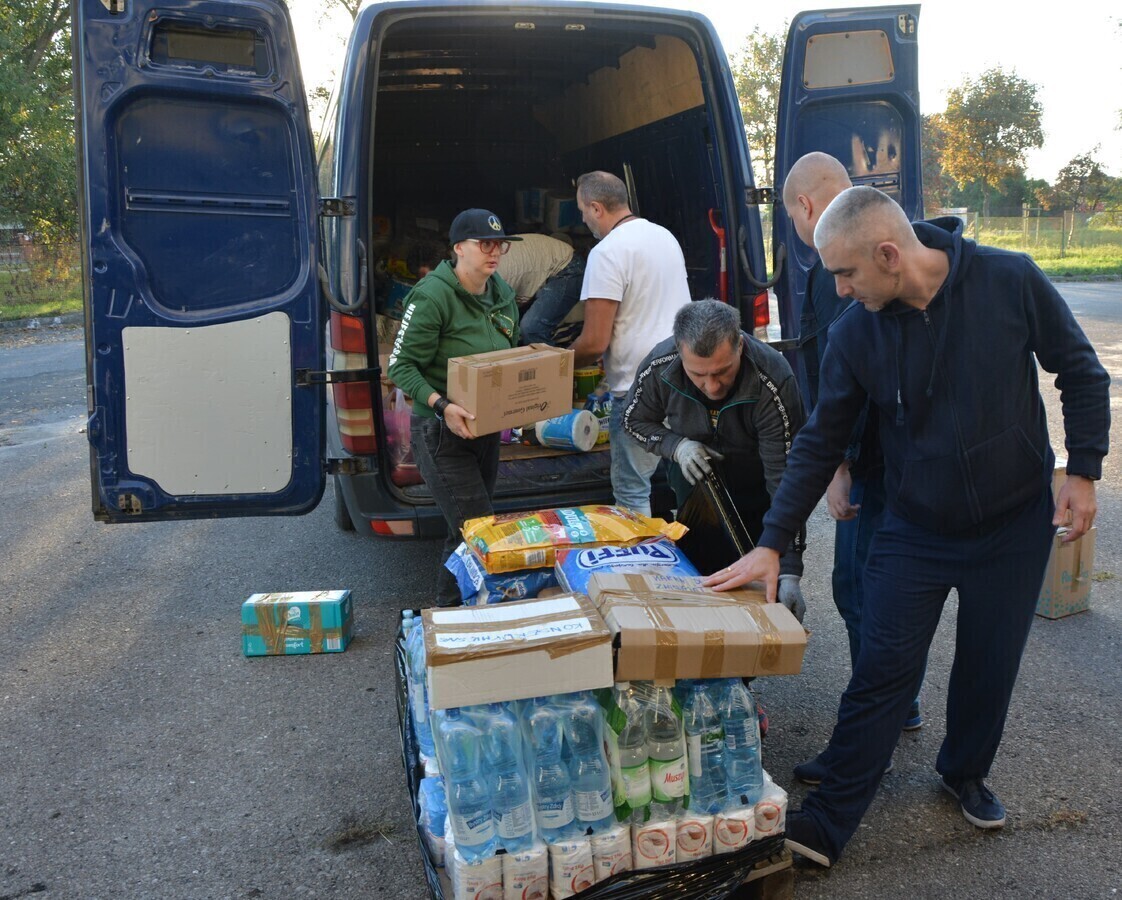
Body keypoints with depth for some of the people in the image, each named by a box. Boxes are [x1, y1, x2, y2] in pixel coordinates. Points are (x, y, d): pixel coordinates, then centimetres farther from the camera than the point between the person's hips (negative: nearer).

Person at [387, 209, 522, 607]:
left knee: (468, 529, 16)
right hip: (441, 432, -8)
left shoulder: (502, 294, 6)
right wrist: (441, 405, -29)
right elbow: (401, 365, -16)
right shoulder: (433, 295, -17)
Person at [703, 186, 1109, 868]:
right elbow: (821, 444, -6)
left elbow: (1081, 374, -2)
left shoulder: (1010, 281, -16)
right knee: (882, 673, -1)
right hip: (915, 530, 0)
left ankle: (967, 773, 41)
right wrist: (772, 544, -9)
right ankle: (826, 823, 10)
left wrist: (1084, 470, -6)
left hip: (1016, 524, 0)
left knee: (990, 667, 13)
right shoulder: (853, 333, -12)